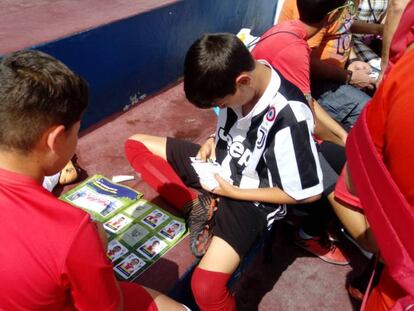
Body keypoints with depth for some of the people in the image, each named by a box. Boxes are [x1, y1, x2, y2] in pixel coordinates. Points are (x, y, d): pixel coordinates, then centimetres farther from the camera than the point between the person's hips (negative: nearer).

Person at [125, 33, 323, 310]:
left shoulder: (289, 117, -31)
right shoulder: (239, 74, -12)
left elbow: (309, 193, -20)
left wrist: (233, 192, -16)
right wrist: (214, 140, -10)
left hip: (252, 198, -7)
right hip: (219, 165, 8)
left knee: (206, 286, -27)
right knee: (136, 145, 4)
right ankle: (198, 208, -4)